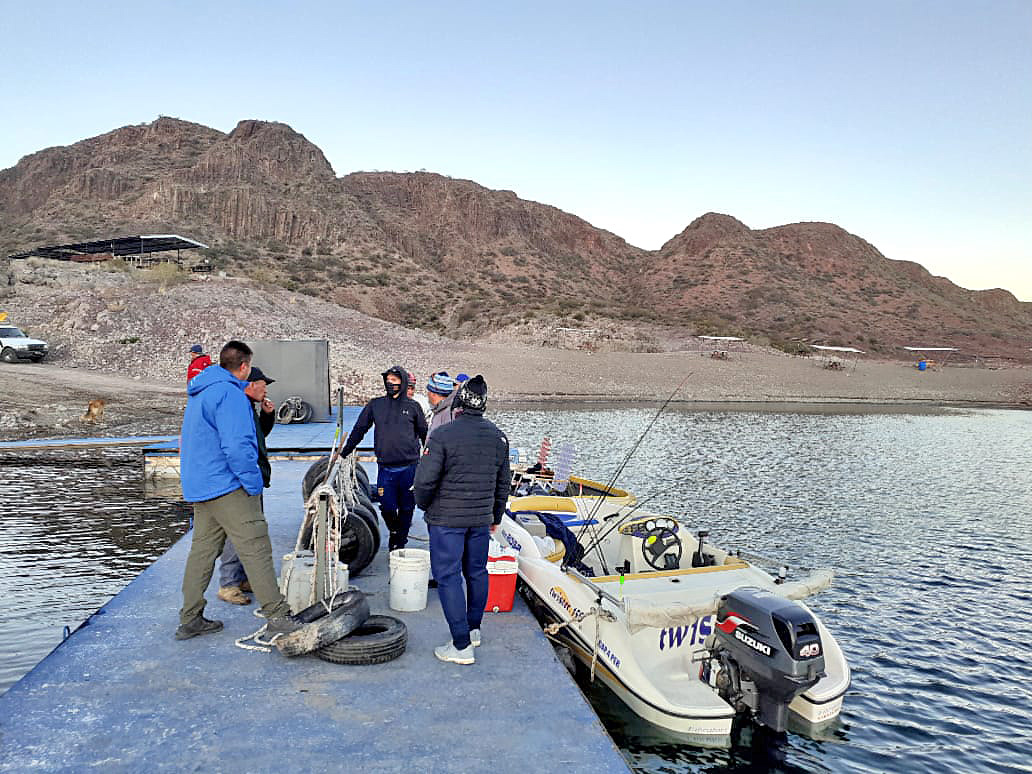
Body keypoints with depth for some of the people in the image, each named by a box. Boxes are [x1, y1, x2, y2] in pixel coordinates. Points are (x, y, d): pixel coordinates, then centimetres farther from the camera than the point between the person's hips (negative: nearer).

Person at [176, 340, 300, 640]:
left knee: (202, 550, 13)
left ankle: (190, 619, 19)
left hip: (199, 487, 10)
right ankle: (277, 616, -5)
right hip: (228, 486, -10)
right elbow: (237, 446, -23)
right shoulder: (230, 393, -15)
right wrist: (254, 485, -16)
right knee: (256, 548, -7)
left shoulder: (199, 393, 18)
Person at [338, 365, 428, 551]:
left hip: (409, 467, -1)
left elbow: (424, 434, 14)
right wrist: (344, 452, 15)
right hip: (385, 468, 1)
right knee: (387, 508, -1)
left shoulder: (413, 406, 5)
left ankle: (400, 541, 23)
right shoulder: (375, 405, 8)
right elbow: (359, 429, 15)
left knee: (406, 508, 6)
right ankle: (393, 531, 29)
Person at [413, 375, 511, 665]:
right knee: (477, 572, 18)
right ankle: (474, 629, 33)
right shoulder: (498, 437, 4)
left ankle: (461, 646, 3)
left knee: (448, 576, 1)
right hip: (481, 519, 6)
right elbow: (503, 484, 12)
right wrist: (496, 517, 24)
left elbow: (425, 480, -17)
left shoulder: (443, 435, -15)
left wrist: (424, 505, 3)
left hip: (446, 519, -6)